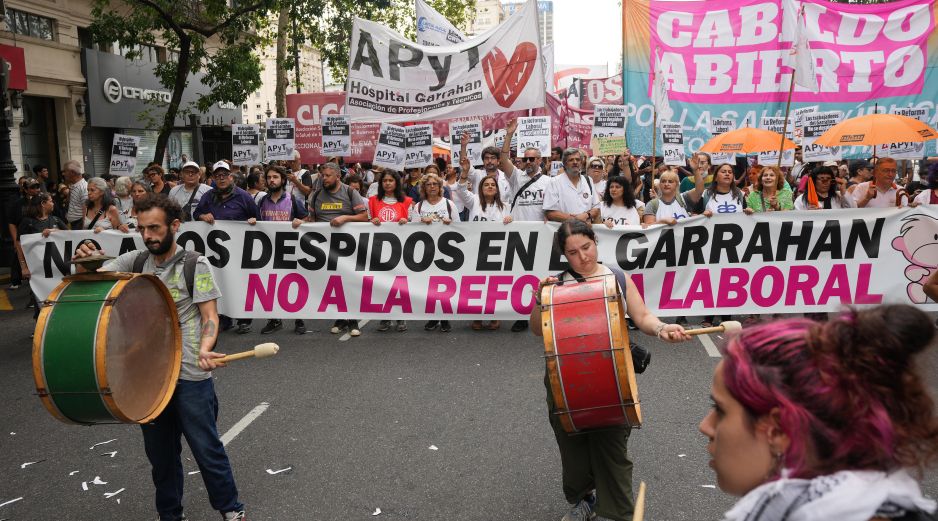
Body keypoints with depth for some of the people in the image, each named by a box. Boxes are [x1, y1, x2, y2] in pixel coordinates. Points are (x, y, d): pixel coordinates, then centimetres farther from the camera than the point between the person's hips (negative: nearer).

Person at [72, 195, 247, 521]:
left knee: (206, 448, 3)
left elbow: (210, 317, -10)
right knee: (160, 452, 17)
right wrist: (86, 260, -23)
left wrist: (204, 349, -29)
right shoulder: (134, 261, 6)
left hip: (189, 375, -4)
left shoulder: (195, 265, -7)